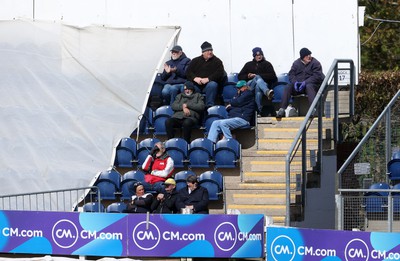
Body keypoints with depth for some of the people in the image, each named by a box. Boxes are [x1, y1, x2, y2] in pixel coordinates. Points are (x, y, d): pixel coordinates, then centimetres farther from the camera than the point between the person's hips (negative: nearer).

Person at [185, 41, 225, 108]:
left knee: (212, 85, -37)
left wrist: (208, 79, -17)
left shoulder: (217, 61, 13)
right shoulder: (195, 60, 21)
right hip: (196, 85, 2)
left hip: (209, 83, -2)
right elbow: (188, 72, 11)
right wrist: (195, 78, -12)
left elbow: (220, 73, -3)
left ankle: (209, 106, -35)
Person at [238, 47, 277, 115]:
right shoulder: (248, 64, 26)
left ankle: (260, 111, -53)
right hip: (250, 85, 1)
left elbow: (273, 76, 2)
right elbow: (239, 76, 21)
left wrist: (256, 75, -5)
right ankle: (267, 92, -64)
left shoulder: (267, 64, 18)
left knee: (258, 87, -40)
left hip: (264, 84, -1)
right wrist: (248, 76, -3)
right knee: (257, 78, -35)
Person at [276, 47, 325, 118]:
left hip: (311, 84, -4)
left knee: (309, 86, -38)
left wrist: (305, 82, -25)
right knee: (287, 87, -20)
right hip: (298, 85, 4)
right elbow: (291, 74, 6)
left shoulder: (315, 63, -3)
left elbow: (317, 76, -13)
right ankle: (282, 109, -25)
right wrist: (295, 82, -16)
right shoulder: (296, 63, 11)